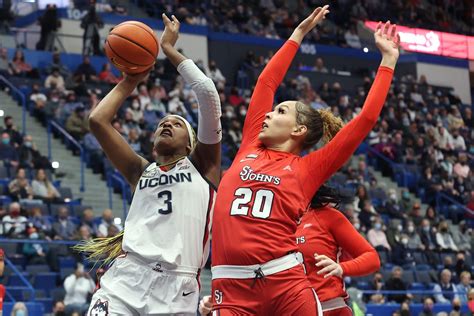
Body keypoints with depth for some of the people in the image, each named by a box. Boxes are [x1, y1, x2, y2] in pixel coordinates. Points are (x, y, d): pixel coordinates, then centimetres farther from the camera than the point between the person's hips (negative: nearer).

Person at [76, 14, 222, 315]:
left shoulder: (202, 166, 16)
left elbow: (209, 94, 6)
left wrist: (169, 48, 14)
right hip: (125, 278, 2)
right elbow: (98, 120, 15)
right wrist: (131, 80, 23)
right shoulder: (142, 172, 23)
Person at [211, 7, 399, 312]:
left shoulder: (308, 169, 7)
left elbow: (365, 120, 7)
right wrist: (299, 33, 30)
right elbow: (267, 82, 22)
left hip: (285, 283, -2)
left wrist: (389, 59, 13)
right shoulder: (250, 149, 16)